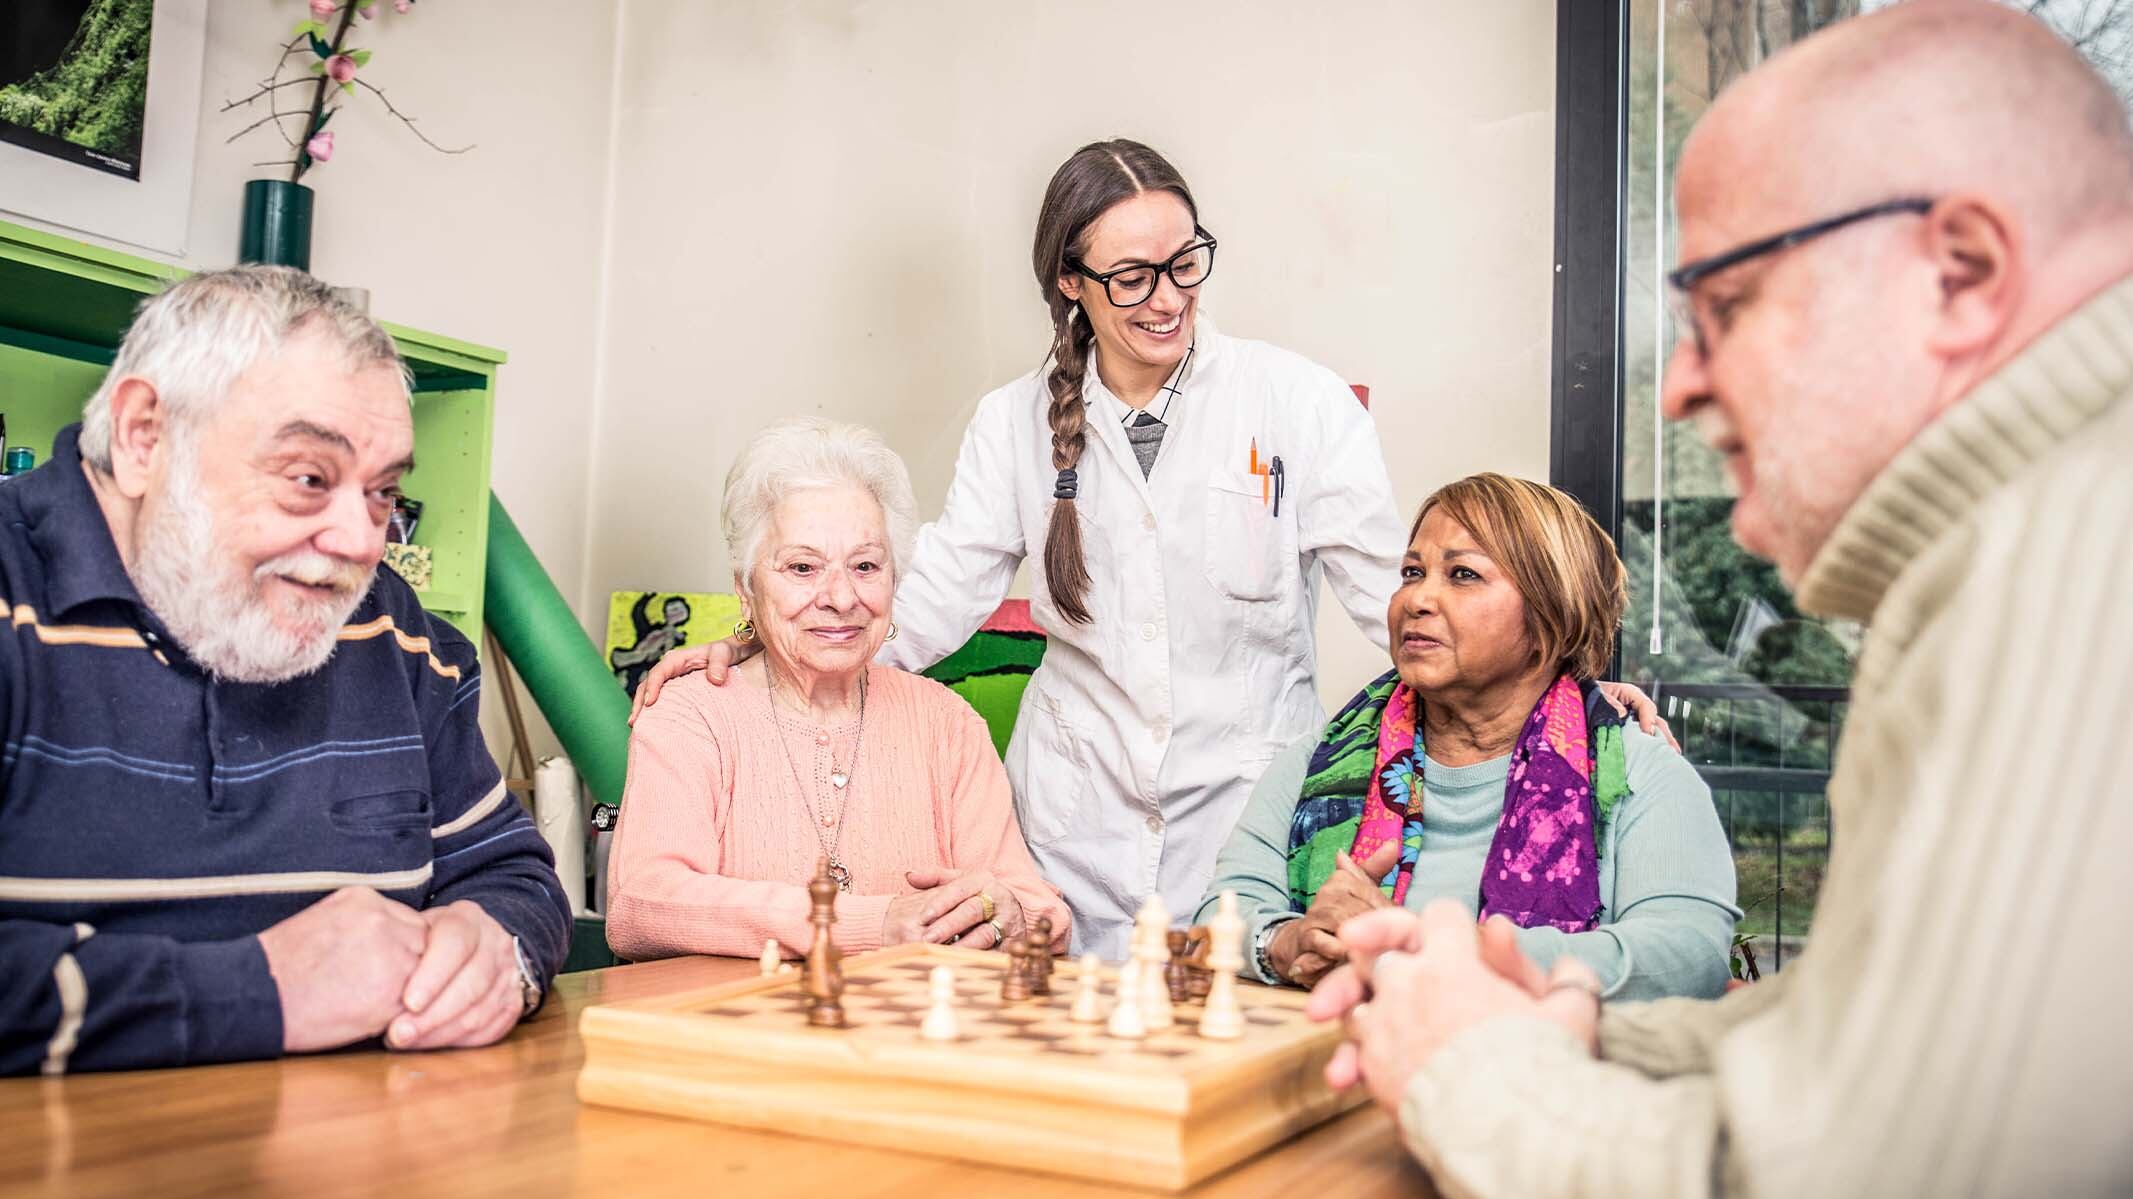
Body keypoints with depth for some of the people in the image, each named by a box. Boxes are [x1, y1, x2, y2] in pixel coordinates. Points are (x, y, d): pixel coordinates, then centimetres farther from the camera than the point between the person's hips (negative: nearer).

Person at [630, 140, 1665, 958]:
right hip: (1078, 832, 2)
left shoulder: (1298, 402, -3)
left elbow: (1394, 587, -2)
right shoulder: (1018, 421, 5)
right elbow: (932, 599, 5)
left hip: (1248, 816, -1)